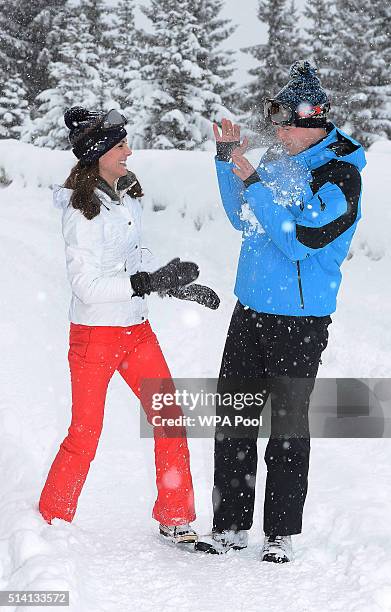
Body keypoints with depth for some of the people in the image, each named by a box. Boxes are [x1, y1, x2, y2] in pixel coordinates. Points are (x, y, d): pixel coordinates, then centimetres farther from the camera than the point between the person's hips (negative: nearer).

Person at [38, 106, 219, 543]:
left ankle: (176, 522, 17)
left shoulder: (126, 196, 6)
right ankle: (49, 524, 18)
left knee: (171, 420, 5)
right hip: (94, 334, -7)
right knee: (84, 438, 0)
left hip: (136, 330, 7)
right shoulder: (81, 211, -17)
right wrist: (151, 282, -27)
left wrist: (177, 286, 12)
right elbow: (86, 286, -23)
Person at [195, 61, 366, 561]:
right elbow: (243, 220, 18)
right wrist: (228, 163, 6)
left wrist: (253, 181, -20)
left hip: (299, 319, -7)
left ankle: (281, 533, 13)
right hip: (250, 310, 7)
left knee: (287, 425, 2)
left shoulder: (339, 176, -13)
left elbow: (298, 241, -22)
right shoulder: (279, 160, 8)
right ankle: (230, 525, 19)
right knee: (233, 418, 9)